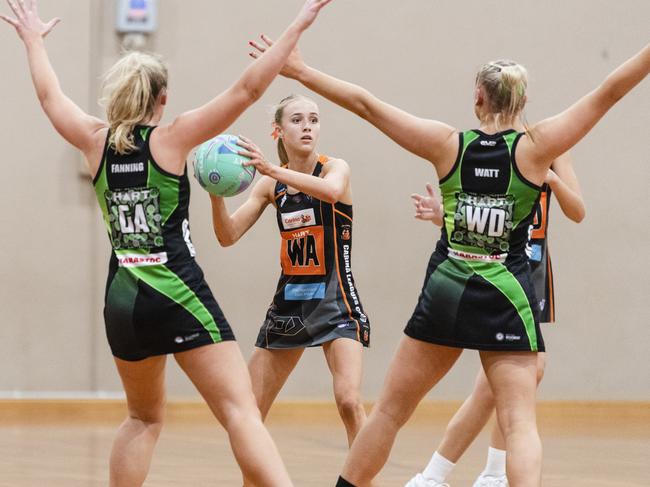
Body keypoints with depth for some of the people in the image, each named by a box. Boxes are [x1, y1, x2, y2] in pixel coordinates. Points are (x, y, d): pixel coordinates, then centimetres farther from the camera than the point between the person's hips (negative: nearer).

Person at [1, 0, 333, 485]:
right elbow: (246, 90, -8)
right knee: (241, 411, -12)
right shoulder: (171, 138, -4)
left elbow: (51, 97, 24)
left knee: (144, 417, 24)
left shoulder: (97, 142, 7)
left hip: (121, 301, 5)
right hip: (177, 297, -5)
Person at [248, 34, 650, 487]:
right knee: (520, 423, -5)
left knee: (390, 410, 14)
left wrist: (301, 71, 6)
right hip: (506, 298, -2)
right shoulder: (534, 148, -7)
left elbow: (365, 104, 0)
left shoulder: (448, 145, -2)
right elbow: (608, 93, -10)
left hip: (444, 294, 2)